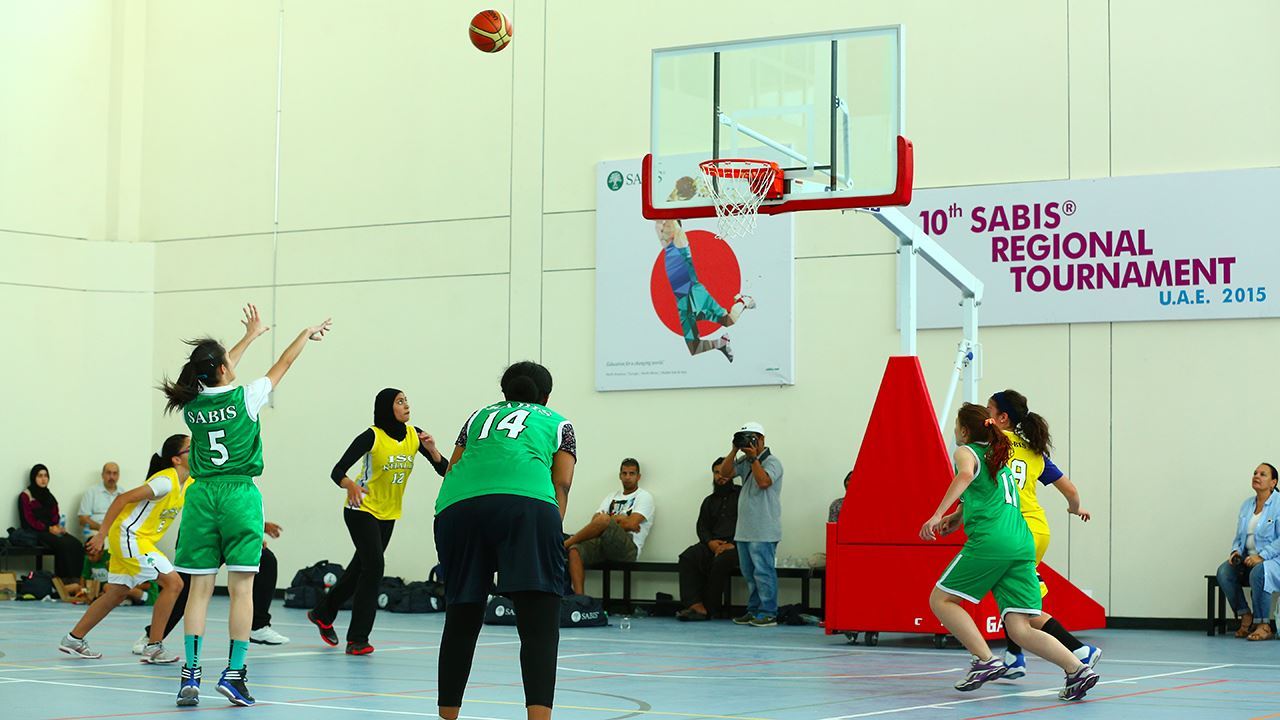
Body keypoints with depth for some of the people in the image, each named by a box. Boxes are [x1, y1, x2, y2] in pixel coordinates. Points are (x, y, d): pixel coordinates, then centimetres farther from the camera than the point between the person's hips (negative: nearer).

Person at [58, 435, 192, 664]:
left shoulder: (189, 484, 6)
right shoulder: (165, 481, -20)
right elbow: (123, 498, -21)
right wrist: (102, 534, -21)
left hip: (139, 539, 10)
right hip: (128, 536, -10)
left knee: (117, 593, 15)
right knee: (173, 583, -14)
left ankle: (74, 639, 24)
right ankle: (154, 648, -10)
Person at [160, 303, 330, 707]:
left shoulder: (191, 405, 4)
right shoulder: (244, 398, -6)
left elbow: (215, 377, 24)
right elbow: (283, 365, 9)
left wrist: (250, 336, 37)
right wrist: (306, 334, 28)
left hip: (201, 495, 4)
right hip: (239, 495, -4)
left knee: (199, 587, 4)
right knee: (241, 587, 0)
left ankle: (190, 674, -1)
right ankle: (234, 673, -3)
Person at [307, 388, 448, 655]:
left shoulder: (414, 435, -4)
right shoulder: (372, 436, -18)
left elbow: (444, 470, -5)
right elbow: (337, 471, -21)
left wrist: (432, 449, -23)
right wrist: (351, 485, -42)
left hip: (388, 514, 6)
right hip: (362, 509, -6)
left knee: (361, 568, 16)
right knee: (374, 565, -17)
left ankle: (323, 613, 38)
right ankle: (357, 639, -12)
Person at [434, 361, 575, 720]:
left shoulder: (479, 415, 34)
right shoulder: (557, 423, 27)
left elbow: (450, 472, 28)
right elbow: (562, 484, 12)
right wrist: (552, 528, 7)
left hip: (457, 503, 3)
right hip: (526, 502, -3)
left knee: (461, 620, 15)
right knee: (540, 623, -8)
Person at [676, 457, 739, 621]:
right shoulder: (709, 500, 27)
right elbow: (701, 526, 17)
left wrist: (732, 544, -16)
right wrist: (710, 542, -6)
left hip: (735, 544, -5)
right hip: (713, 544, 5)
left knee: (720, 561, -37)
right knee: (687, 557, -25)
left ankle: (709, 609, -26)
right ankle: (696, 606, -37)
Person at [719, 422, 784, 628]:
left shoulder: (772, 462, -6)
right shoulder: (744, 462, 17)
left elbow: (763, 481, -22)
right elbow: (724, 472, 6)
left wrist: (754, 458, -16)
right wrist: (734, 451, -1)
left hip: (763, 532, -8)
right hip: (744, 531, 8)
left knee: (763, 572, -9)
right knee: (749, 574, 11)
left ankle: (768, 613, -7)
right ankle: (753, 611, 17)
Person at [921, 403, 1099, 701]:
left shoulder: (966, 451, 8)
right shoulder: (999, 458, 30)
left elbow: (966, 475, -16)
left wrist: (937, 515, -23)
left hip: (990, 540, -7)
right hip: (1023, 544, 7)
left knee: (941, 599, 6)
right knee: (1020, 630, 1)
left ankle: (986, 660, -8)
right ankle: (1077, 669, -18)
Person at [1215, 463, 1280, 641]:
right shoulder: (1247, 504, 13)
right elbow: (1239, 537, 19)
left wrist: (1261, 556, -24)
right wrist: (1236, 551, -3)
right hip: (1248, 558, 6)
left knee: (1258, 573, -38)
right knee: (1223, 571, -22)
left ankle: (1264, 626, -26)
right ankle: (1245, 617, -13)